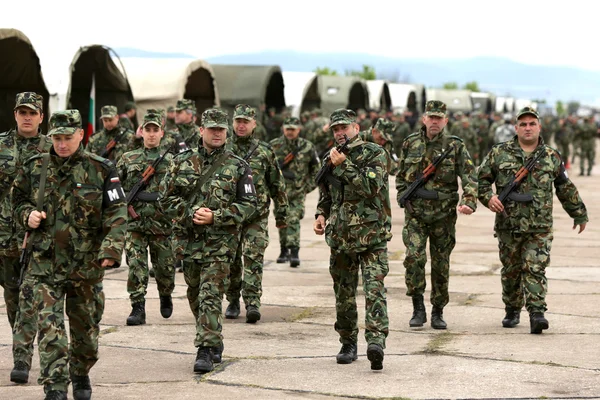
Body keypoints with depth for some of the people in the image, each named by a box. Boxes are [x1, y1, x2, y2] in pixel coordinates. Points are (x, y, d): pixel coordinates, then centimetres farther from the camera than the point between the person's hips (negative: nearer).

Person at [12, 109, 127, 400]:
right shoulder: (35, 168, 4)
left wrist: (111, 248, -21)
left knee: (85, 327, 13)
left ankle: (81, 376, 37)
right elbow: (18, 200, 18)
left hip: (87, 264, 0)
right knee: (49, 326, -12)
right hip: (44, 264, 0)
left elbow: (116, 213, -7)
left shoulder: (100, 169, -3)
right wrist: (27, 214, -5)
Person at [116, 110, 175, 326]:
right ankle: (137, 308, -4)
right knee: (136, 266, -9)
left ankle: (165, 297, 37)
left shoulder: (171, 160, 6)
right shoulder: (128, 159, 8)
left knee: (165, 268, 9)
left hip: (162, 225, 0)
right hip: (135, 224, 0)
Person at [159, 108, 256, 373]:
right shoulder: (182, 162, 5)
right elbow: (166, 198, 6)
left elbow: (248, 204, -4)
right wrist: (189, 215, -10)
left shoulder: (238, 167, -1)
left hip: (220, 242, -4)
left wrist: (215, 217, -14)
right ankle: (215, 341, 32)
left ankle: (206, 351, -13)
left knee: (211, 296, -13)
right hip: (189, 240, 4)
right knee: (195, 296, 14)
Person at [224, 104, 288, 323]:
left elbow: (277, 185, 9)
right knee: (231, 261, 7)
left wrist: (281, 213, 9)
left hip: (257, 216, -2)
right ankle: (233, 301, 20)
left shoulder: (265, 151, 4)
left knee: (253, 259, -10)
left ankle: (252, 302, -13)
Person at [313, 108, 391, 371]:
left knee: (374, 288, -17)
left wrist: (344, 166, -17)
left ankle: (376, 341, -27)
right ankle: (348, 344, 19)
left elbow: (371, 186, -18)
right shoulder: (331, 159, 14)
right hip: (340, 236, 6)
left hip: (372, 235, -6)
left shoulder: (374, 154, -4)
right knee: (344, 293, 9)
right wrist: (321, 214, 7)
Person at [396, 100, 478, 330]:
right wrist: (402, 196, 6)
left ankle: (438, 312, 19)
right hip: (415, 213, 0)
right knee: (414, 257, -16)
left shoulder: (455, 146, -1)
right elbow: (401, 175, 18)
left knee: (441, 264, 6)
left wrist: (469, 202, -24)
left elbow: (469, 176, -9)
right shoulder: (410, 144, 5)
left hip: (444, 214, 0)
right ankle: (418, 308, -4)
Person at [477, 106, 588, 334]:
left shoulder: (551, 157, 7)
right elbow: (481, 179, 7)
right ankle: (512, 311, 26)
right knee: (511, 271, 10)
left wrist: (579, 214, 22)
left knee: (535, 269, -11)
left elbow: (566, 189, 17)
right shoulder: (499, 153, 3)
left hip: (540, 228, -1)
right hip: (508, 226, 1)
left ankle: (537, 314, -15)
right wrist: (488, 197, -12)